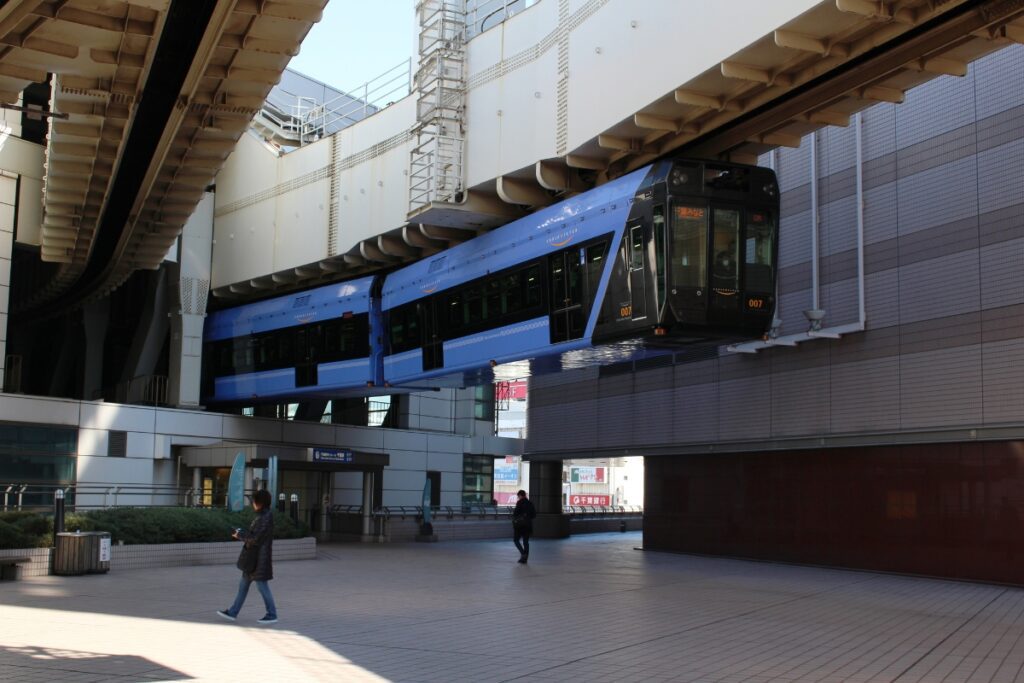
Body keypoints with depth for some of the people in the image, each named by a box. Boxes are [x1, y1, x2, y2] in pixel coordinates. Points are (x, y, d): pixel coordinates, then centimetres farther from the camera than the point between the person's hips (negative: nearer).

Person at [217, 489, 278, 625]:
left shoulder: (266, 518, -19)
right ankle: (233, 612, 22)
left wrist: (240, 535, -9)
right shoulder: (261, 516, 12)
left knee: (261, 584, -3)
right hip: (253, 557, 10)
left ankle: (272, 615, 5)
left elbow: (255, 538, -22)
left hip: (260, 558, -10)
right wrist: (242, 534, 3)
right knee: (243, 584, 14)